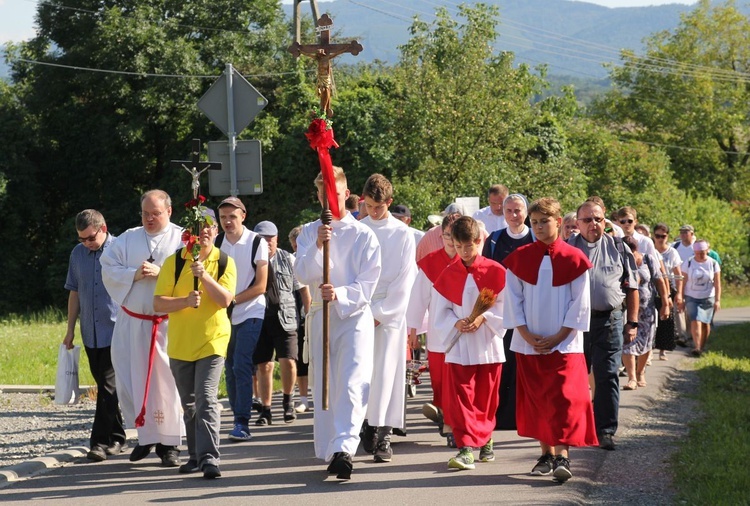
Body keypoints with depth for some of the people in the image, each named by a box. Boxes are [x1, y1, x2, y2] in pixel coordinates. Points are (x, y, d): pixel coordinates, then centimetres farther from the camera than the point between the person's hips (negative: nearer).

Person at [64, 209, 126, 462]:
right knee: (106, 385, 11)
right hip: (90, 332, 5)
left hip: (115, 330, -5)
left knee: (108, 385, -10)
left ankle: (101, 441, -10)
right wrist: (70, 330, 15)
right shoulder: (78, 254, 9)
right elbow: (74, 292, 16)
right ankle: (117, 439, 19)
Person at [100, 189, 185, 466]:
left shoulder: (182, 239, 2)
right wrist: (134, 274, -11)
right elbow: (108, 269, 5)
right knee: (131, 381, 4)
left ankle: (168, 443, 4)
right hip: (132, 323, 3)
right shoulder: (128, 239, 11)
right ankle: (145, 435, 19)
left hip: (169, 324, -3)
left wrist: (161, 272, -19)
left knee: (168, 383, -4)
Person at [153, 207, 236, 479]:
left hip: (212, 341, -2)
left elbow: (225, 299, -12)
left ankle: (209, 457, -20)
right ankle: (196, 455, 23)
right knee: (189, 404, 12)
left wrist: (204, 275, -24)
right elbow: (158, 303, -5)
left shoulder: (225, 262, 0)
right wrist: (185, 301, -21)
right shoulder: (174, 262, 0)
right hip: (180, 343, 3)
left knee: (206, 399, -17)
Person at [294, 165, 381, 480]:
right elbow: (303, 274, -5)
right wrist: (317, 246, -22)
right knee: (323, 386, 8)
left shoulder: (363, 235, -1)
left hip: (354, 315, -4)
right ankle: (329, 453, 17)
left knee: (352, 383, -18)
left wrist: (340, 295, -23)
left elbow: (368, 284, -6)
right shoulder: (309, 233, 8)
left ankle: (344, 448, -29)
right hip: (320, 316, 4)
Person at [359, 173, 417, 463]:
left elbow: (405, 279, -2)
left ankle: (383, 434, -6)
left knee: (386, 372, -7)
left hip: (390, 313, -2)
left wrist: (381, 312, -6)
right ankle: (367, 426, 11)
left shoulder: (402, 234, 2)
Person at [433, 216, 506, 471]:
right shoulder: (448, 274, 4)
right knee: (460, 397, -8)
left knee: (486, 398, 9)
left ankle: (484, 440, 28)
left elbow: (504, 305, -3)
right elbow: (441, 311, 6)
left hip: (487, 344, -1)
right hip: (459, 345, 1)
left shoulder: (495, 271, -3)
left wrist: (483, 318, -18)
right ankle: (467, 448, -11)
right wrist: (456, 323, -13)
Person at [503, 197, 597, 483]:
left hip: (564, 343, -3)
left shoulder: (573, 259, -3)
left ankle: (562, 456, -14)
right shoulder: (519, 258, 3)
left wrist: (559, 336, -9)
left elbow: (580, 303, -3)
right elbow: (513, 298, 4)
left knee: (564, 398, -11)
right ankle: (546, 454, 14)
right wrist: (525, 333, -6)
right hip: (529, 343, 3)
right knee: (537, 400, 6)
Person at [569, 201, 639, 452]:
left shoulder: (618, 248, 8)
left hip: (609, 321, 0)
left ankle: (605, 431, 4)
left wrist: (632, 322, 4)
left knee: (607, 377, -1)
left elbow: (632, 288, 10)